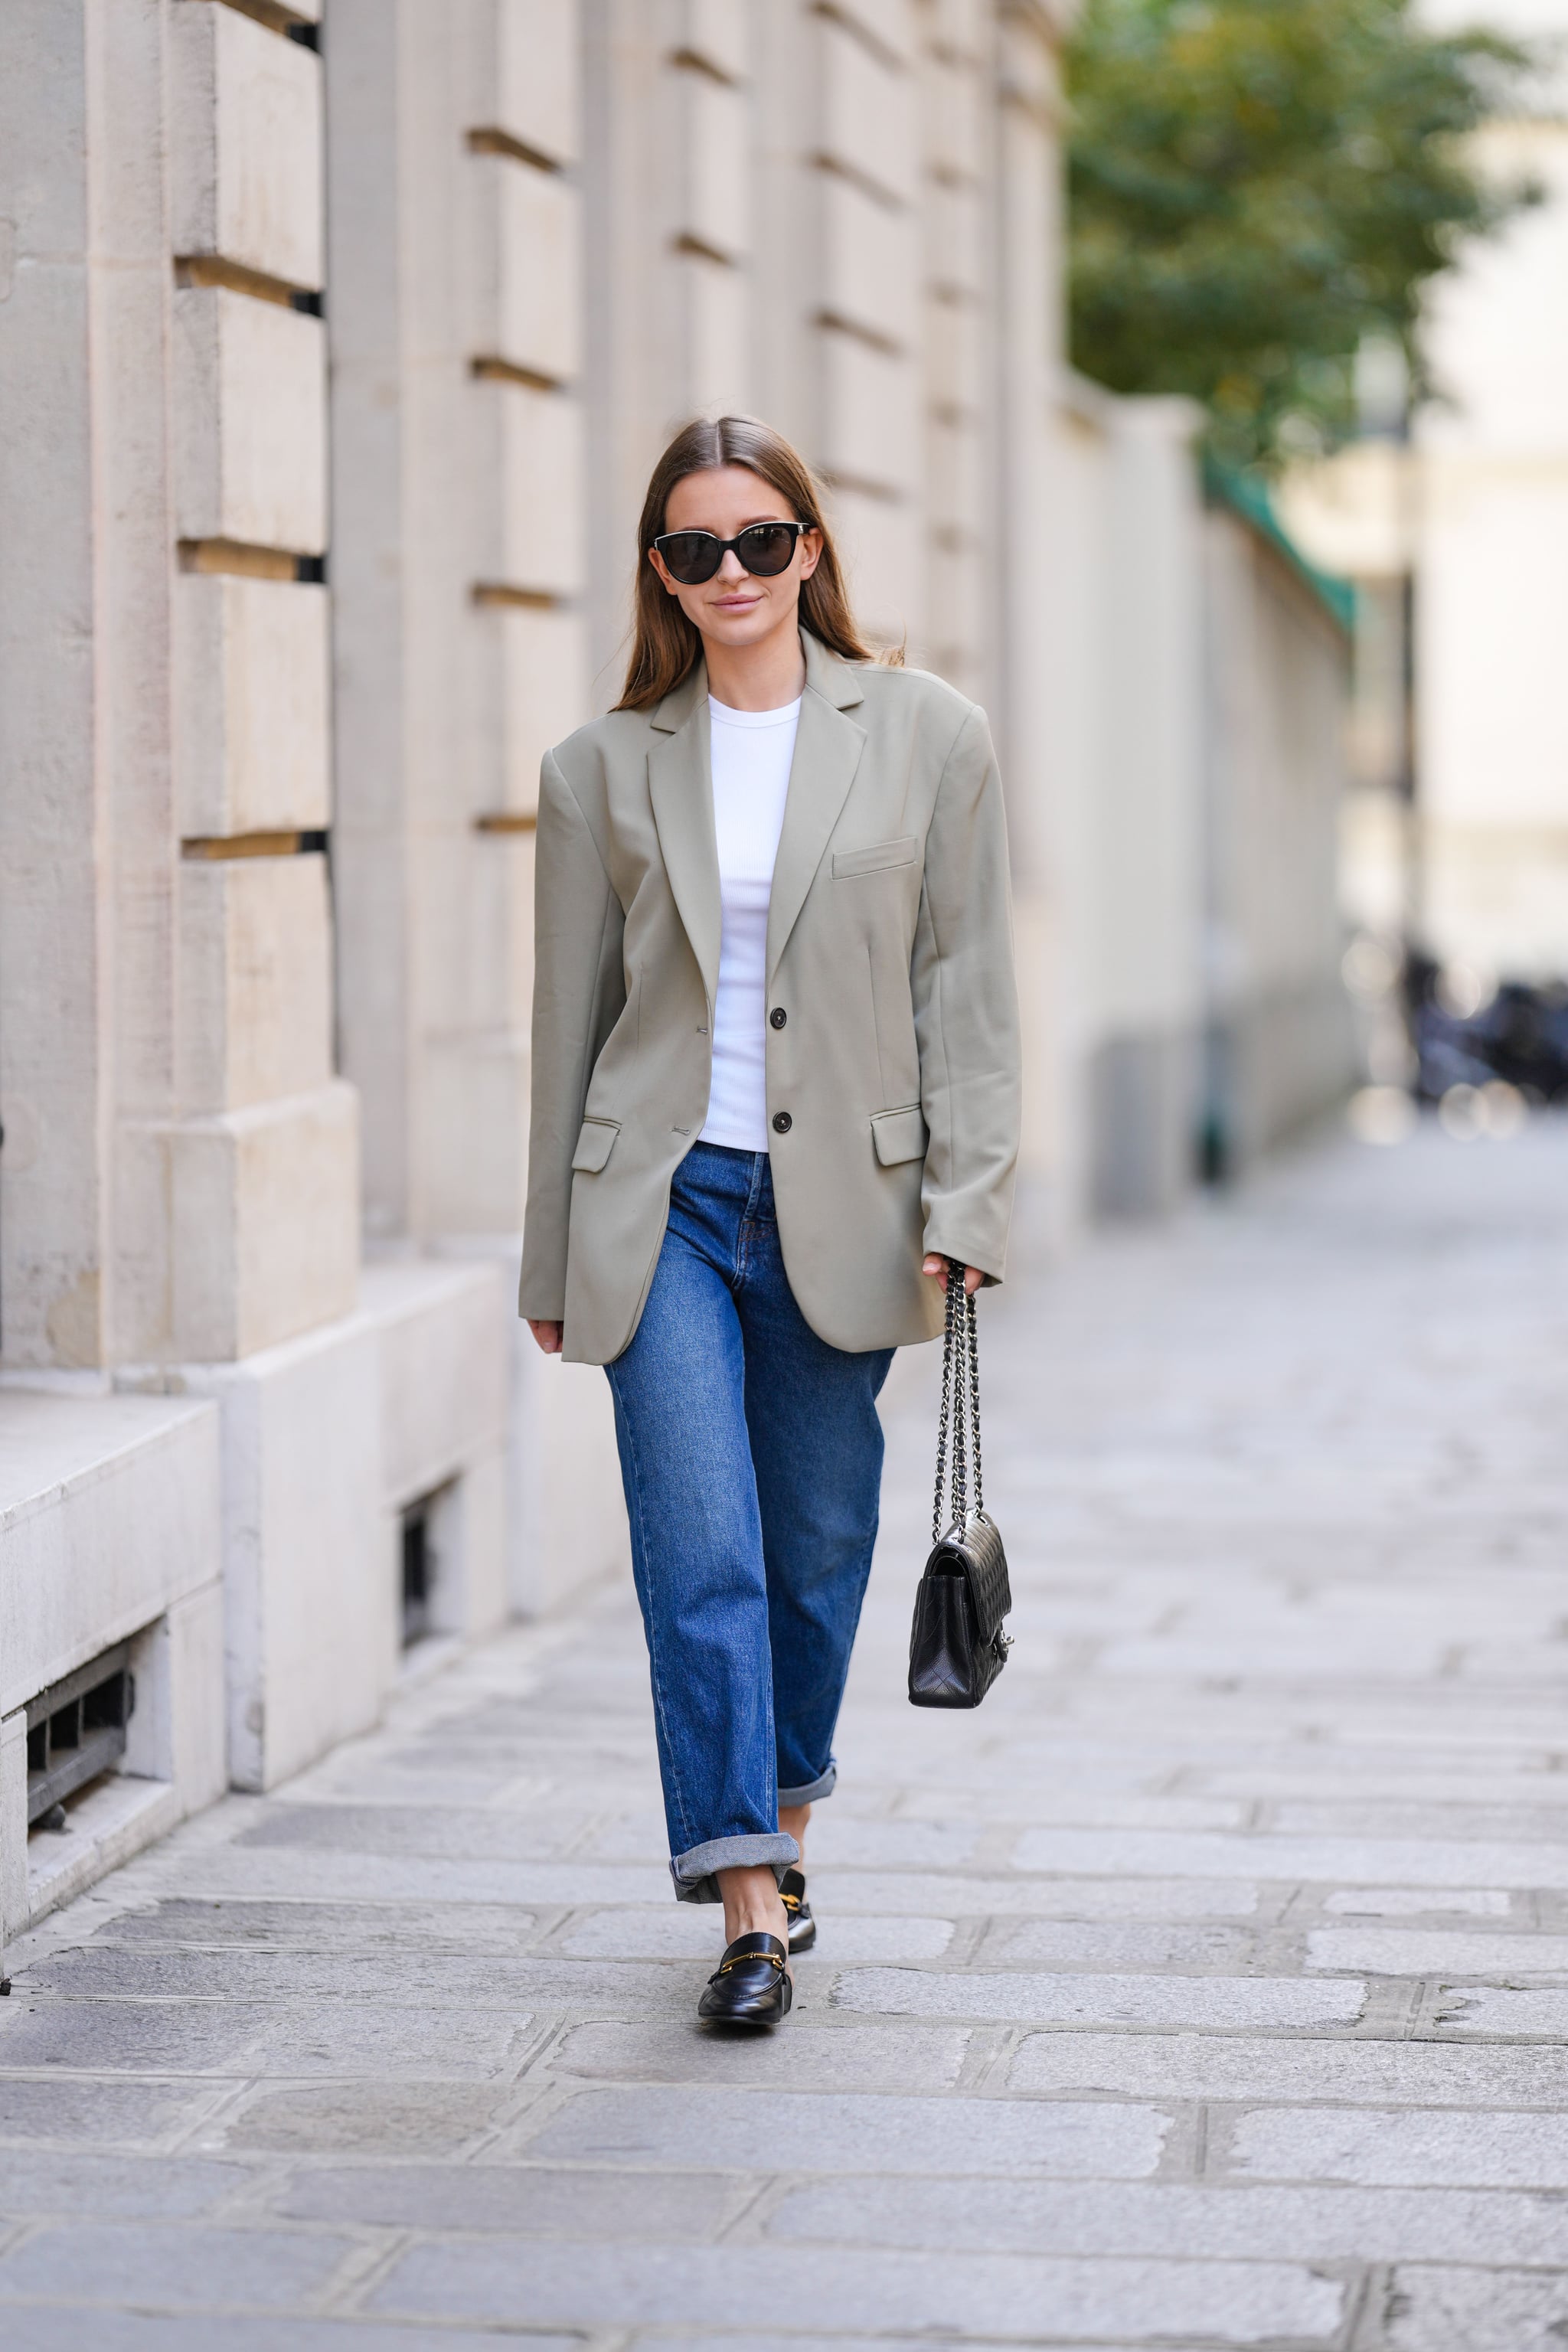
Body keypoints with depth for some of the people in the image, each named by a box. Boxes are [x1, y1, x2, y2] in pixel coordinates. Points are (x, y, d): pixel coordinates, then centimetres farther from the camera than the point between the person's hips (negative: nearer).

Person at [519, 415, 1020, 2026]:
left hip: (840, 1207, 0)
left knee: (818, 1543, 11)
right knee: (700, 1551, -9)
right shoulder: (603, 769, 4)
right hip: (663, 1206, 0)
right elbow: (570, 1019, 8)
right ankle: (750, 1900, -6)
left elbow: (968, 990, 1)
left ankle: (777, 1820, 33)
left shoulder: (927, 740, 1)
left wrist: (965, 1203, -7)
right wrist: (553, 1258, 9)